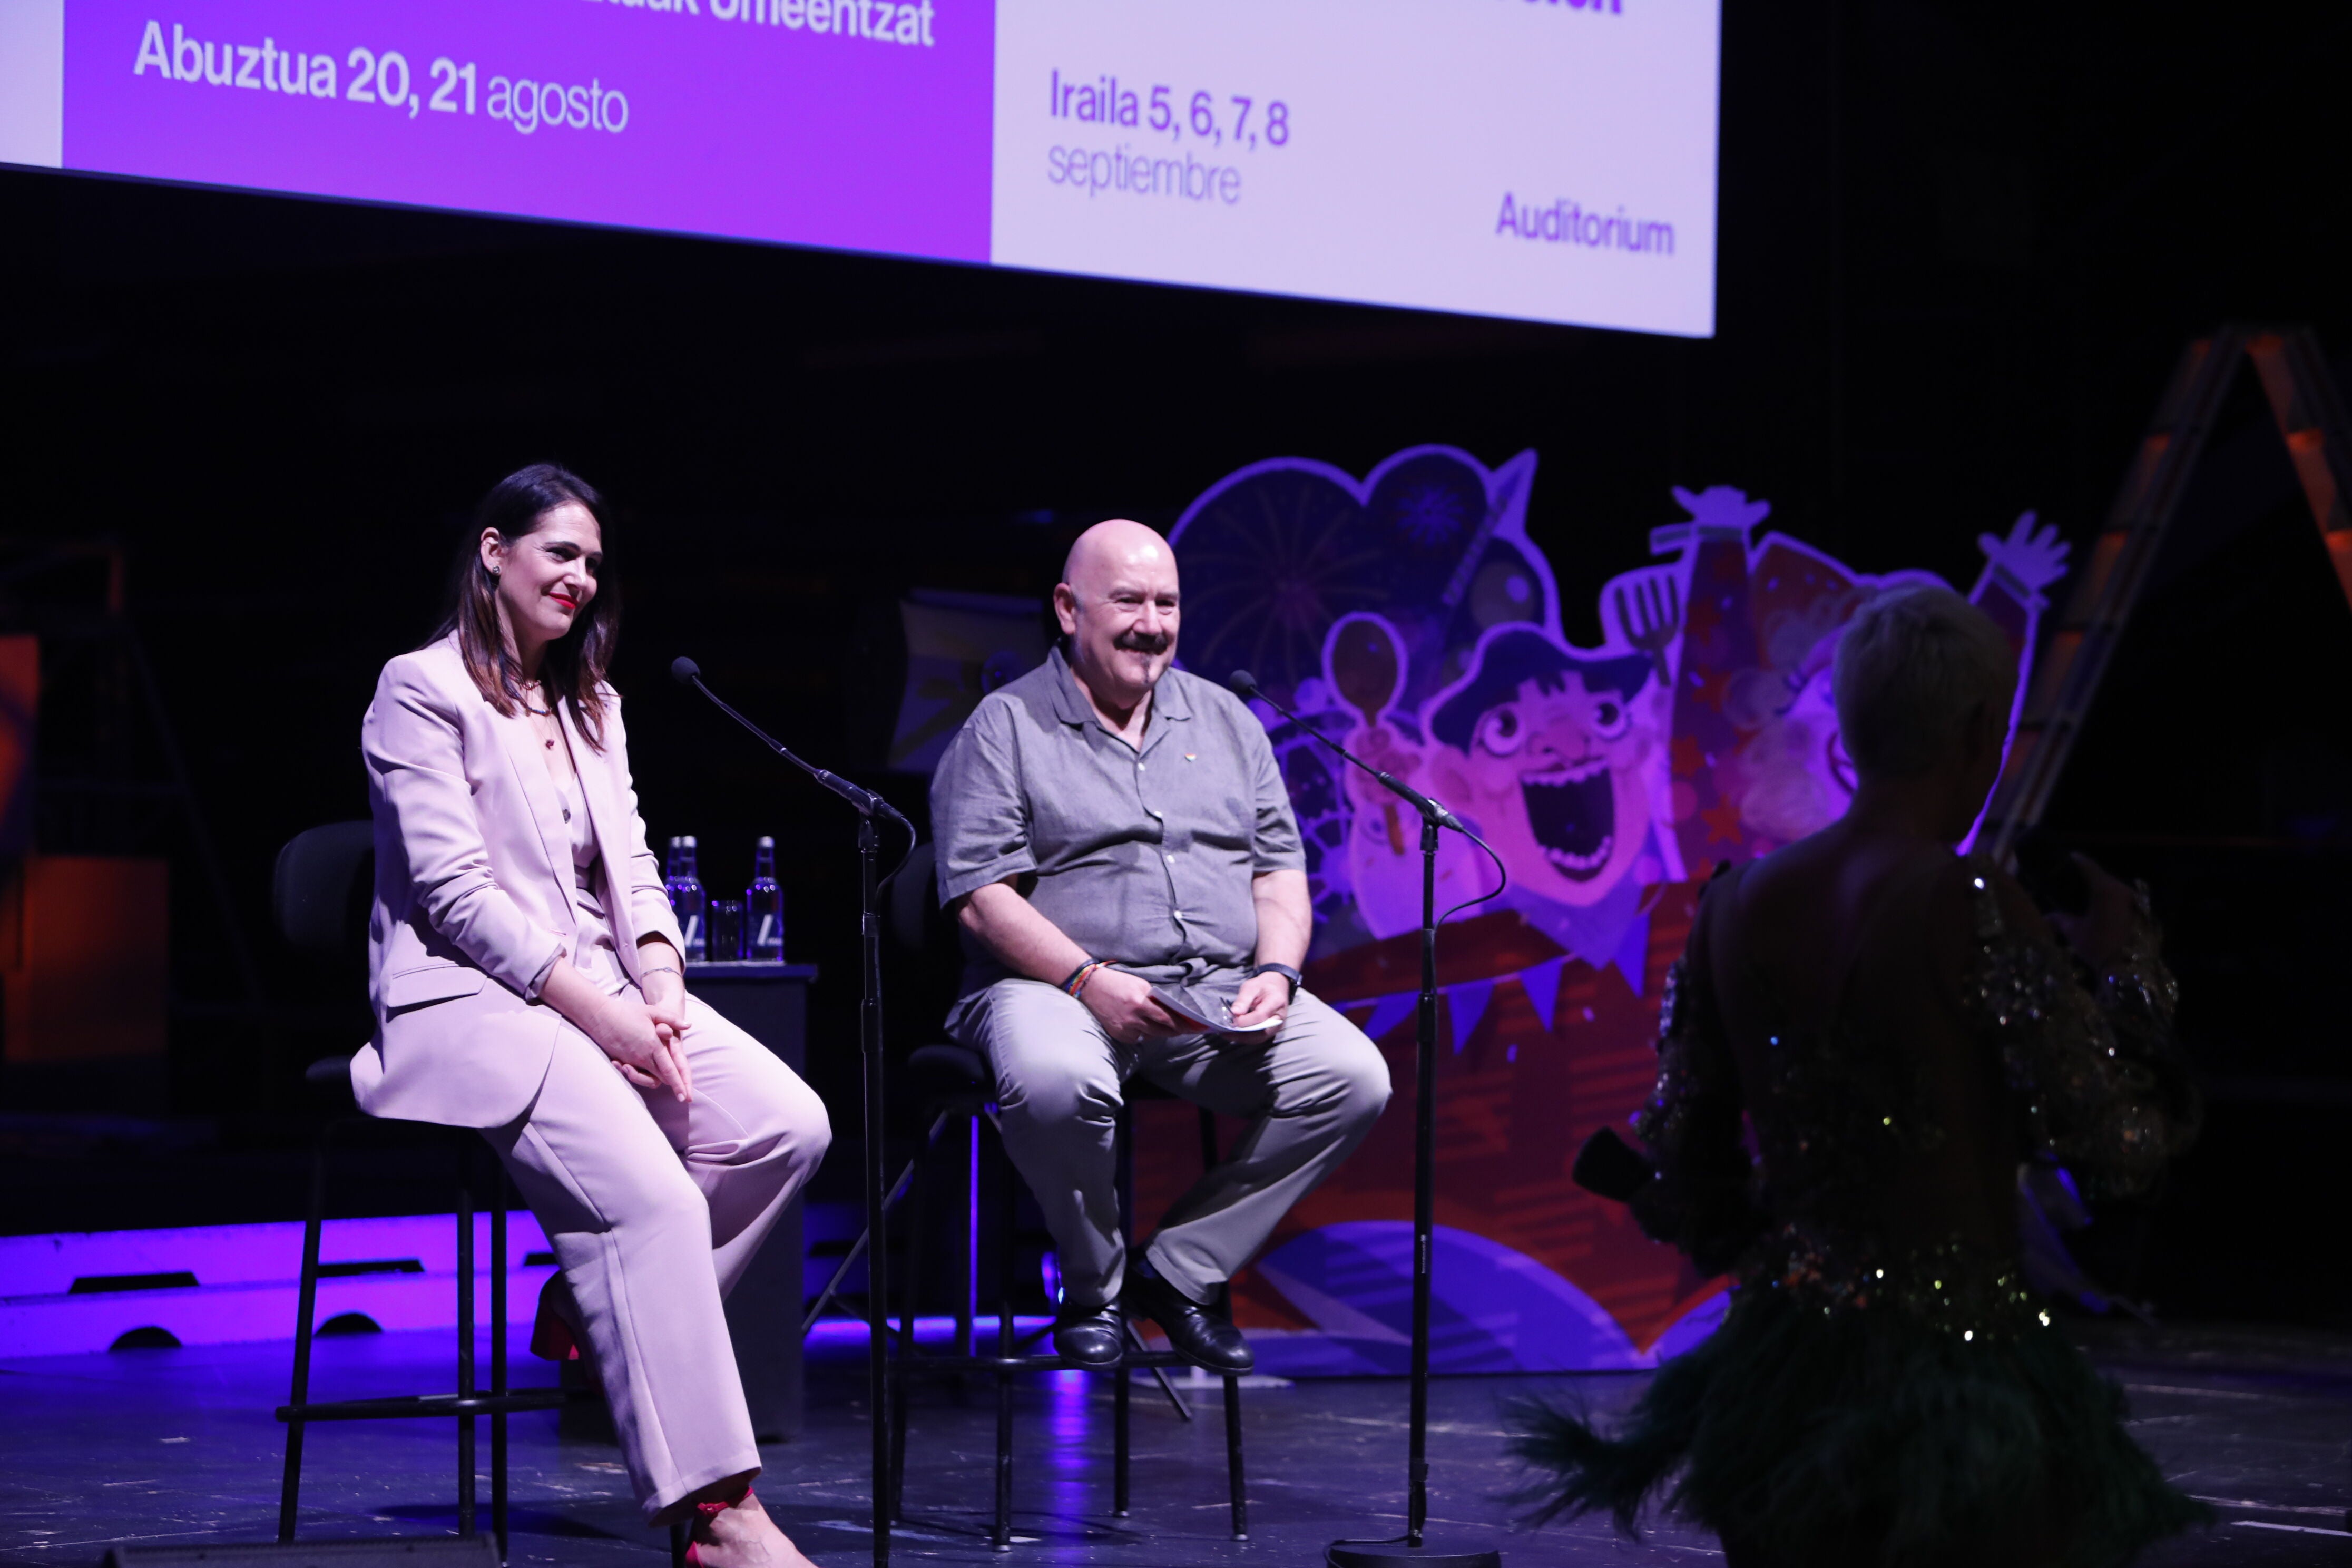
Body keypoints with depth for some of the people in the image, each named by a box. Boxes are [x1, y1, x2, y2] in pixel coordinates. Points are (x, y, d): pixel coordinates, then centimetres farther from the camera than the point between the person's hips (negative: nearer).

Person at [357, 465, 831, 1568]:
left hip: (597, 991, 8)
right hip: (467, 1000, -8)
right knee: (650, 1194, -30)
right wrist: (597, 1013, -16)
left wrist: (661, 989, -4)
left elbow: (630, 866, 17)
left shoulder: (591, 706, 23)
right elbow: (453, 892, -11)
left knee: (789, 1125, -18)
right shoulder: (423, 691, -2)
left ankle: (597, 1304, -3)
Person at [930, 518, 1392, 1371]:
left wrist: (1275, 973, -6)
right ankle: (1093, 1288, -9)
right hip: (1061, 982, -4)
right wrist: (1091, 980, -22)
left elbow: (1280, 870, 15)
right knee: (1055, 1081, -39)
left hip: (1220, 991, 5)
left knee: (1354, 1077, -20)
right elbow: (982, 898, -8)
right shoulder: (1005, 727, 2)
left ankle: (1181, 1270, -7)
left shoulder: (1224, 719, 18)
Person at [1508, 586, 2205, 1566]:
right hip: (1958, 1363, -6)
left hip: (1779, 1368, 6)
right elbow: (2121, 1149, -12)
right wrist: (2125, 970, 4)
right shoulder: (1968, 906, -14)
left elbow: (1677, 1176, 9)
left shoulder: (1737, 905, 4)